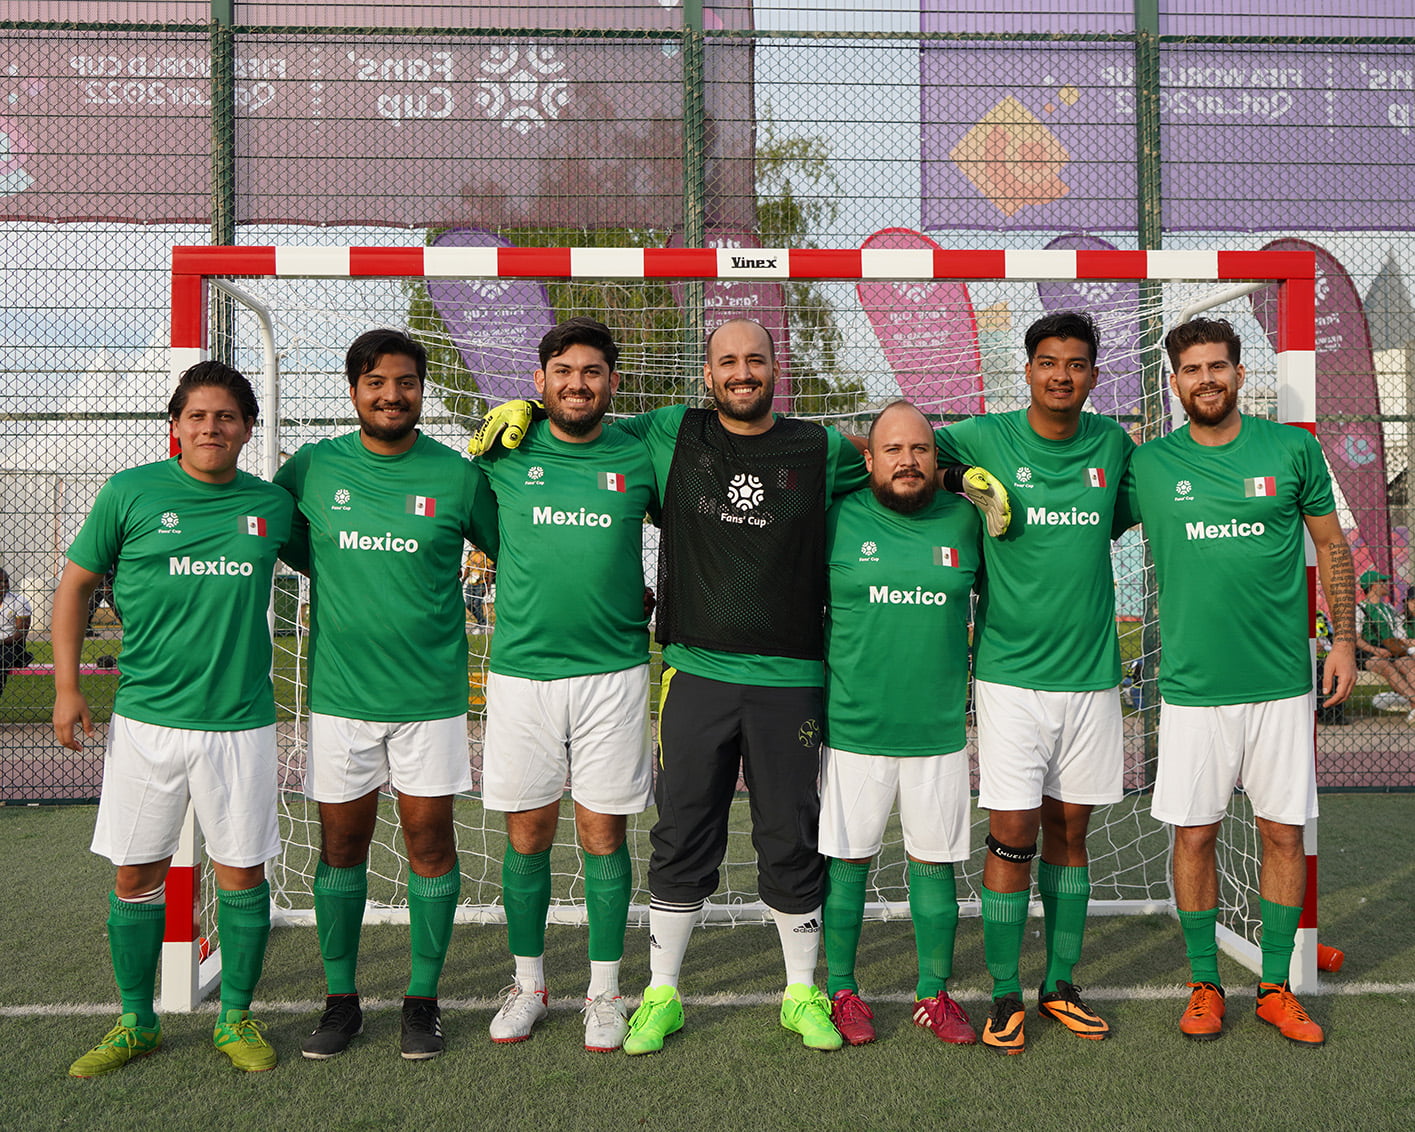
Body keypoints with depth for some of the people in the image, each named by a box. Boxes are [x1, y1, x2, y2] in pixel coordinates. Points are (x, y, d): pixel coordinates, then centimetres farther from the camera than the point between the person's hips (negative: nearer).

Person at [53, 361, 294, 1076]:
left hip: (240, 722, 1)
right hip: (145, 718, 0)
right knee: (136, 876, 8)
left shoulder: (271, 504, 5)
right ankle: (136, 1023, 26)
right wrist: (67, 686, 1)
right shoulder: (130, 493, 0)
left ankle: (235, 1018, 23)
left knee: (242, 873, 6)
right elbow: (75, 586, 7)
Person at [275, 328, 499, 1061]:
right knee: (341, 842, 9)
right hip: (339, 691, 1)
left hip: (430, 693, -1)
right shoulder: (313, 468, 2)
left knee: (429, 840, 5)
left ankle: (422, 999, 20)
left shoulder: (457, 474, -1)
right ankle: (341, 999, 24)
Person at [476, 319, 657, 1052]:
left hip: (613, 671, 0)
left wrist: (636, 595, 7)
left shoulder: (638, 459, 3)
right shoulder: (506, 455, 3)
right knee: (527, 834, 8)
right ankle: (528, 982, 27)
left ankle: (604, 989, 21)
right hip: (520, 668, 1)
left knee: (603, 833, 5)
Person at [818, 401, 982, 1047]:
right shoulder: (839, 521, -2)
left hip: (939, 732, 2)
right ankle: (841, 990, 22)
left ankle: (934, 993, 25)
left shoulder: (964, 521, 4)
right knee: (847, 861, 7)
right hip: (853, 729, -2)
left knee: (935, 864, 10)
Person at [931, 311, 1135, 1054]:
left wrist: (1078, 544, 7)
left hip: (1091, 671, 3)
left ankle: (1061, 985, 25)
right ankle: (1004, 995, 12)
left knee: (1069, 830, 11)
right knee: (1012, 834, -2)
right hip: (1010, 671, -3)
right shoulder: (987, 439, -3)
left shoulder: (1113, 445, 6)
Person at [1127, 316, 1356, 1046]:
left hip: (1282, 681, 1)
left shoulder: (1292, 449, 2)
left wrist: (1343, 638, 5)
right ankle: (1204, 985, 22)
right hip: (1193, 685, 0)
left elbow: (1332, 546, 10)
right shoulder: (1149, 465, 2)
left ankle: (1275, 987, 24)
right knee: (1194, 834, 5)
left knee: (1284, 832, 7)